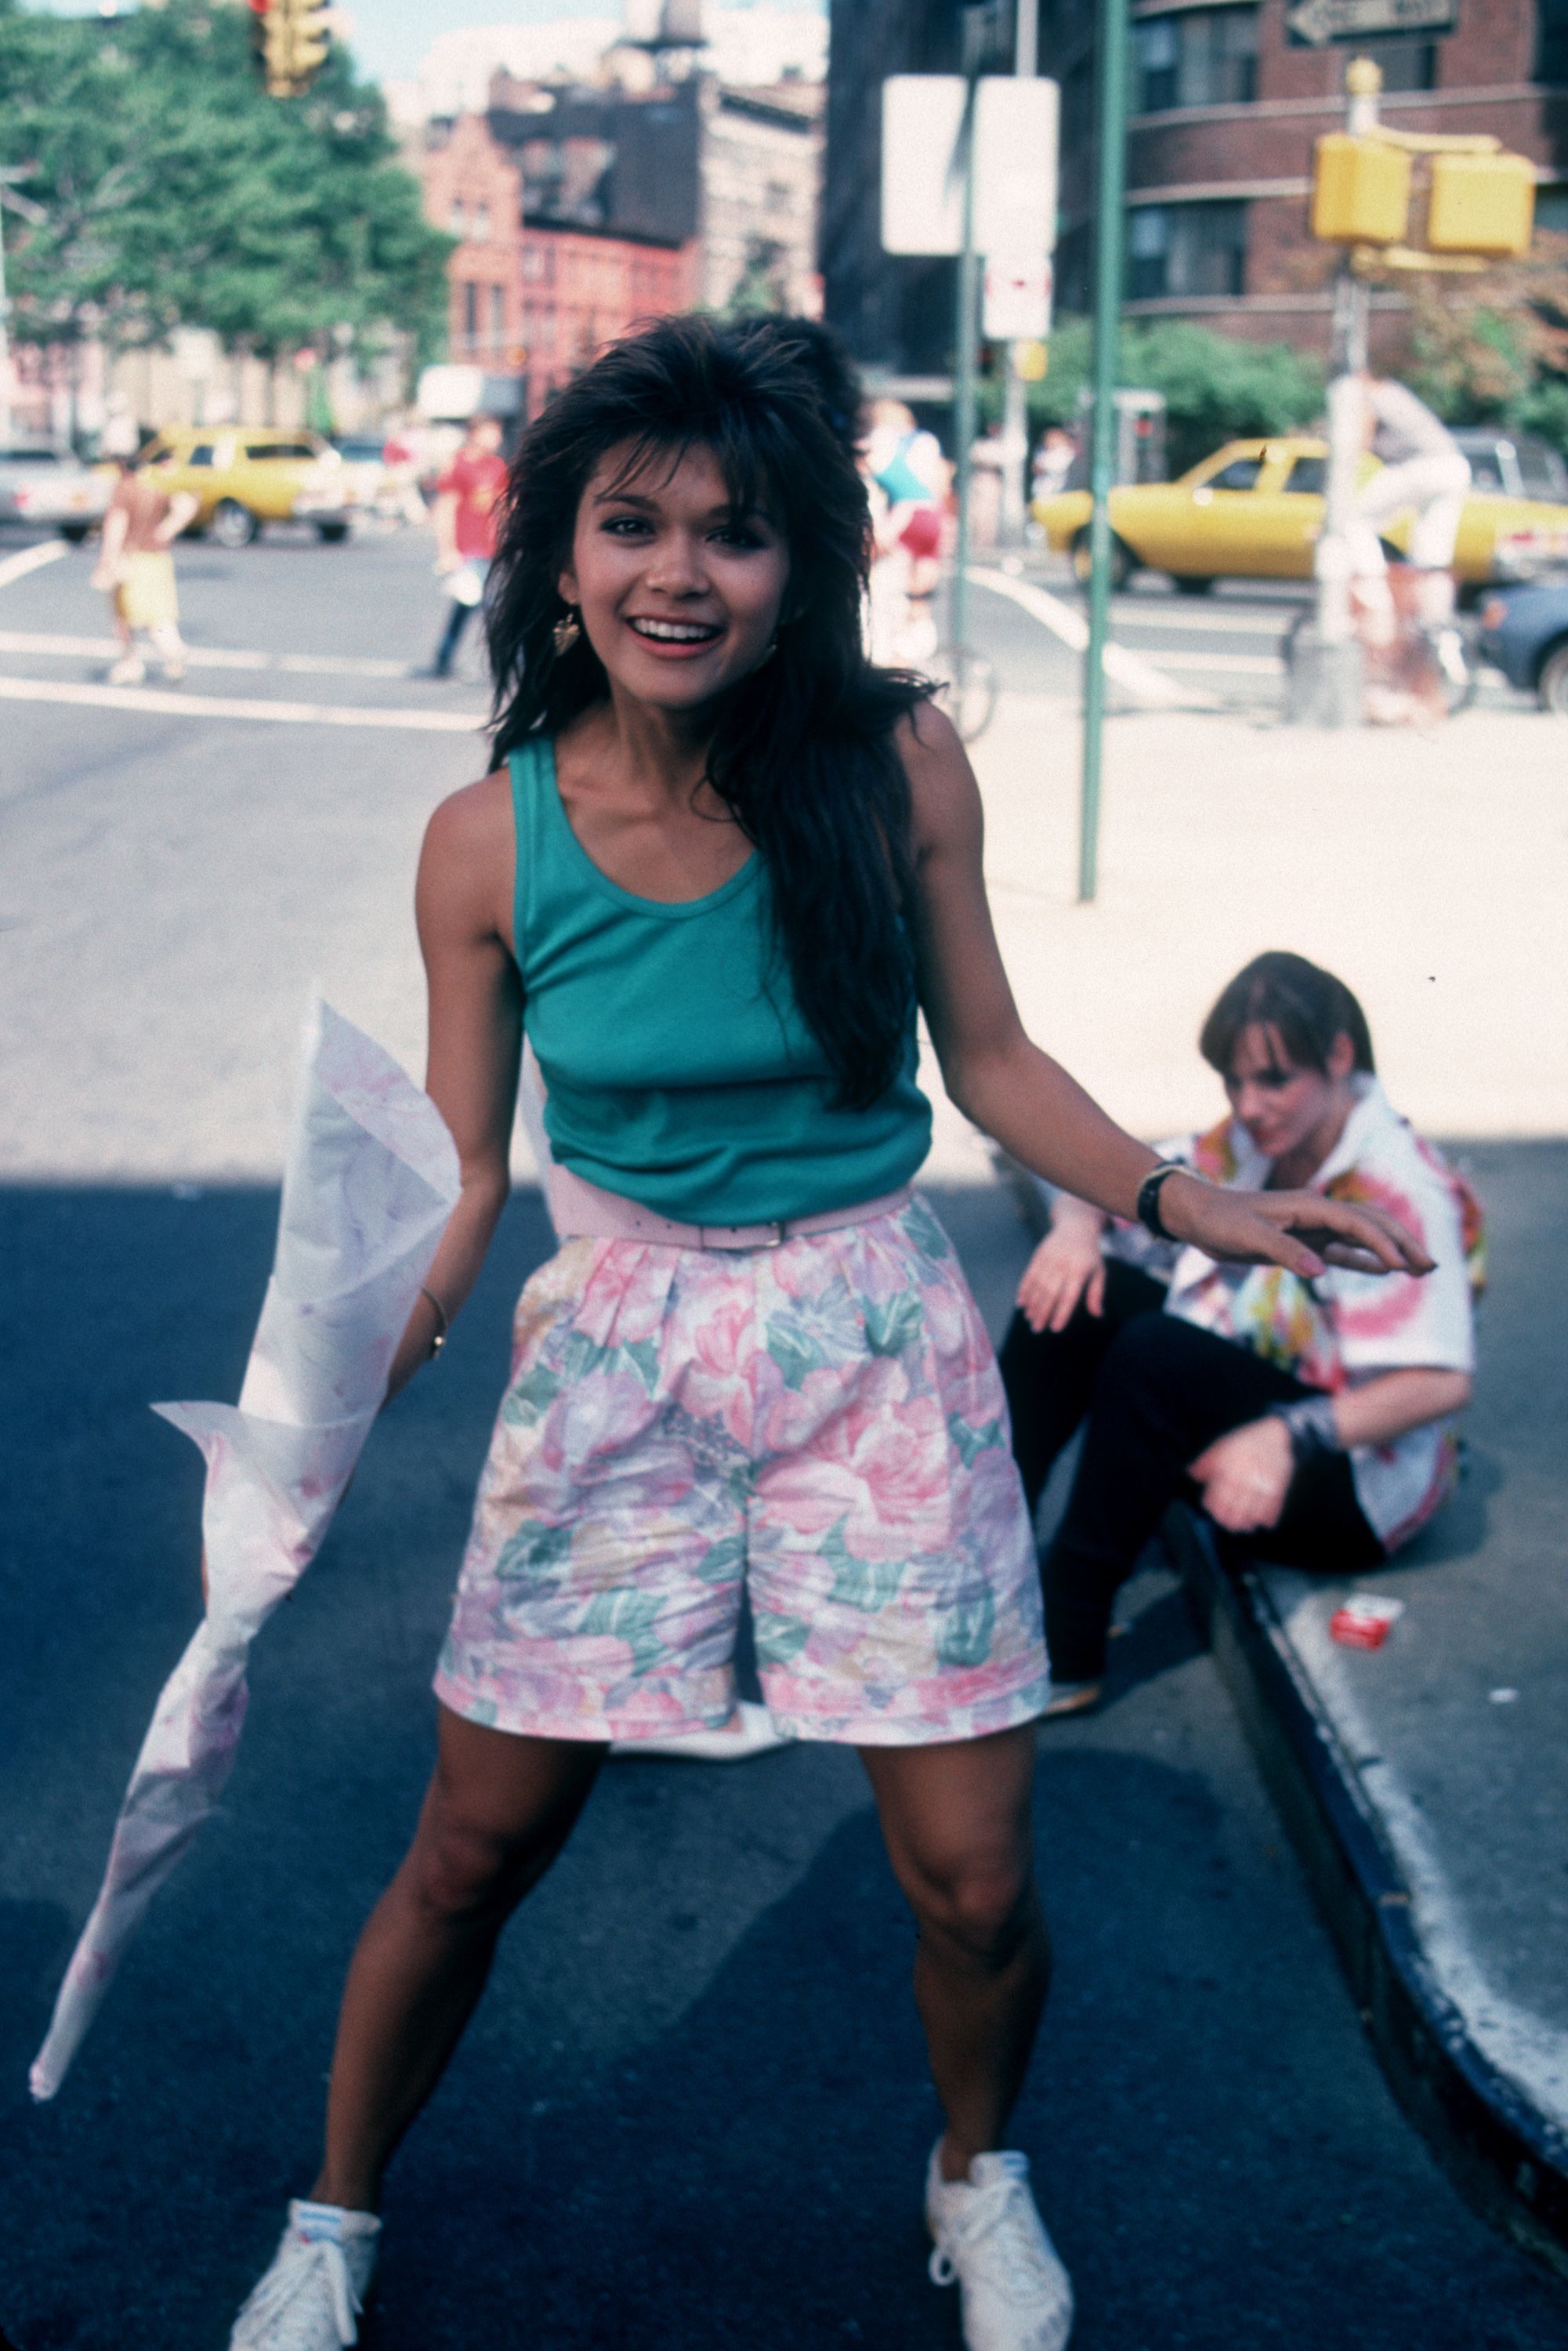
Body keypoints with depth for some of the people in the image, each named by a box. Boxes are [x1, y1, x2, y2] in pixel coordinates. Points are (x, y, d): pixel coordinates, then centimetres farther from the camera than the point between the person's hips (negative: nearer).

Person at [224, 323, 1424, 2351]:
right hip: (614, 1344, 0)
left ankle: (977, 2178, 37)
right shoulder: (489, 840, -9)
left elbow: (989, 1059, 2)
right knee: (473, 1854, 9)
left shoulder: (894, 769, -10)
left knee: (973, 1881, 3)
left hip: (873, 1343, 0)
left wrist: (1189, 1202, -10)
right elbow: (455, 1178, -3)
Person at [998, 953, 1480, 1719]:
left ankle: (1067, 1652, -27)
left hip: (1357, 1478, -8)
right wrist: (1077, 1224, -17)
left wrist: (1288, 1436, -42)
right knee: (1071, 1296, -9)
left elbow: (1440, 1383, -30)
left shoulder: (1395, 1192, -21)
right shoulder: (1247, 1147, 0)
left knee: (1156, 1354, -31)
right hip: (1248, 1408, 8)